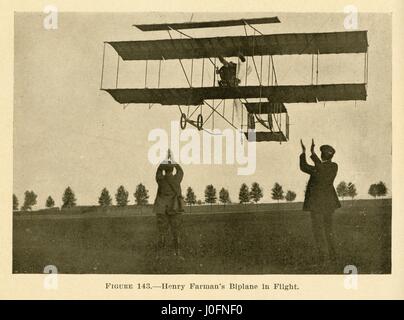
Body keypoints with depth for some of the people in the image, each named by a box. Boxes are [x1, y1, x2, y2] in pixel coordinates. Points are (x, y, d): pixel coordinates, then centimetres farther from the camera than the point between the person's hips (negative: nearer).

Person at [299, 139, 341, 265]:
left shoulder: (316, 170, -23)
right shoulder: (334, 166, -8)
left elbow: (303, 167, -4)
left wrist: (303, 152, 6)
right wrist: (312, 153, 14)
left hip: (316, 203, -5)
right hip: (329, 202, 5)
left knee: (318, 230, 5)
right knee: (328, 229, 18)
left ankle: (322, 256, 4)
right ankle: (333, 255, 17)